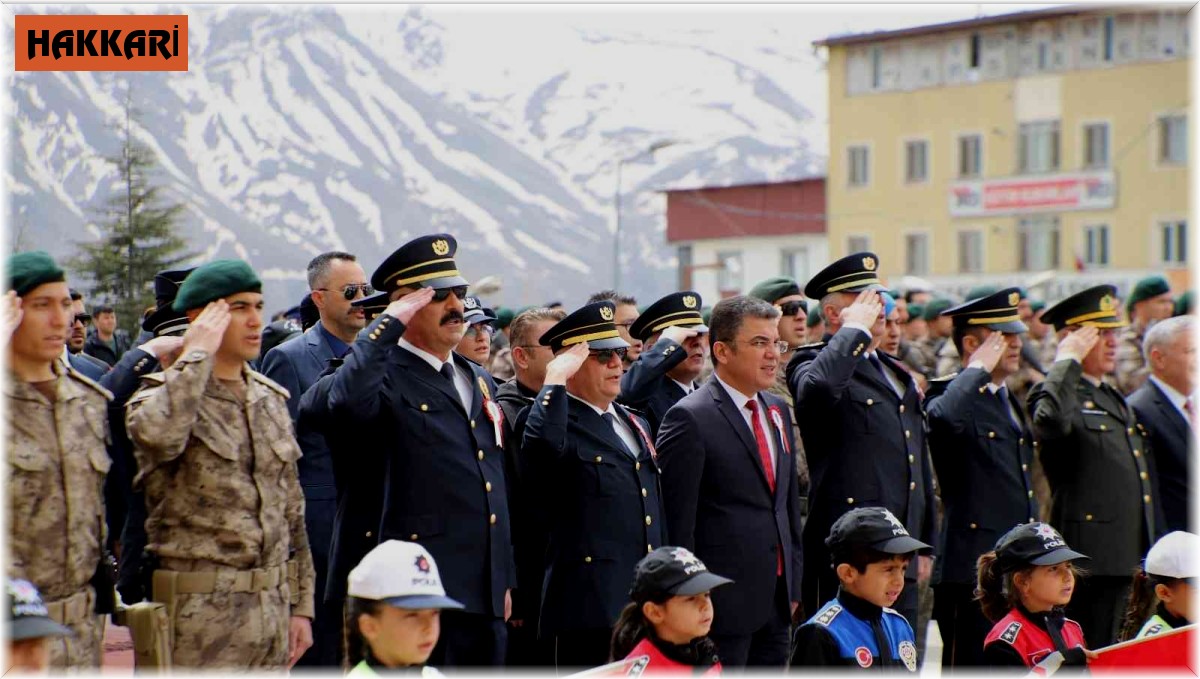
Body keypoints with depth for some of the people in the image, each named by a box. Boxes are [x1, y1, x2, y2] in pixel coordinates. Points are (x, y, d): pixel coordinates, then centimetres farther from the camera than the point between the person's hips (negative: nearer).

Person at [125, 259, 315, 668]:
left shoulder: (271, 400, 14)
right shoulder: (159, 396, -6)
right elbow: (157, 436, -33)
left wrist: (301, 605, 14)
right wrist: (196, 356, -20)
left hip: (273, 607, 6)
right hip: (200, 614, -6)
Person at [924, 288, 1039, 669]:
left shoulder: (1010, 402, 21)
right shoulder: (951, 397, -7)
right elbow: (945, 418, -36)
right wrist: (978, 369, -20)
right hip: (972, 571, -9)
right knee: (970, 666, -6)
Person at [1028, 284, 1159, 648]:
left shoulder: (1116, 400, 22)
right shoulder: (1053, 392, -6)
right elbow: (1051, 422, -33)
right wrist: (1067, 362, -20)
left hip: (1125, 558, 9)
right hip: (1088, 558, -9)